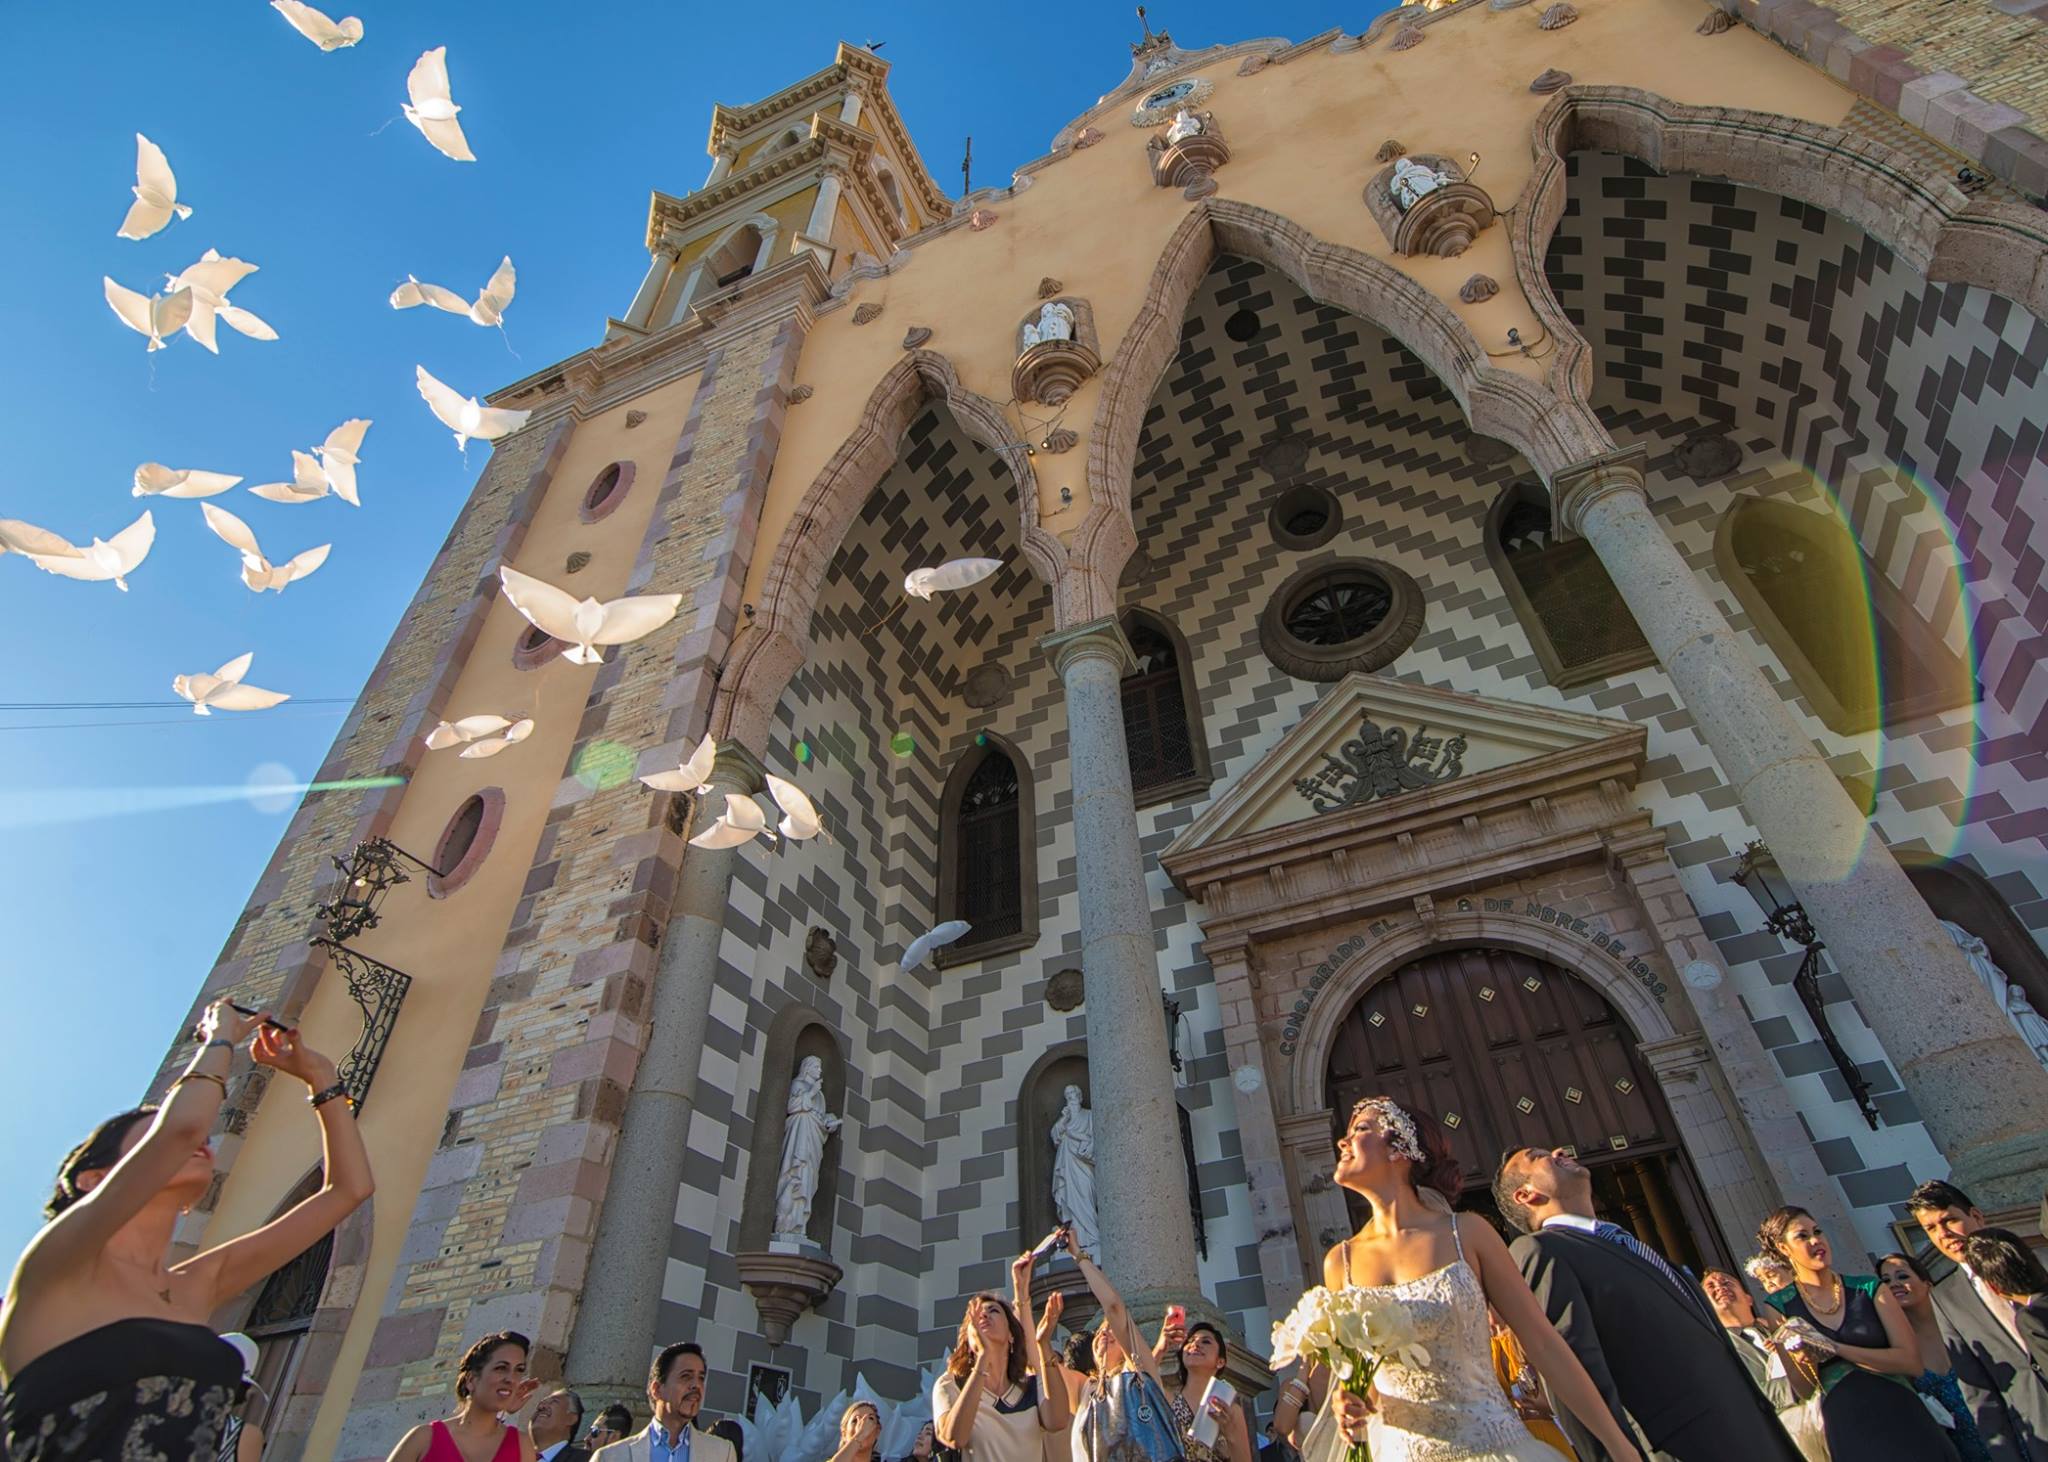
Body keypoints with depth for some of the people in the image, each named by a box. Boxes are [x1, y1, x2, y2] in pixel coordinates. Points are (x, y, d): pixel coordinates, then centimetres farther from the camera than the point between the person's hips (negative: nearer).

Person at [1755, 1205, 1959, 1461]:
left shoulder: (1869, 1288, 1)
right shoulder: (1780, 1306, -3)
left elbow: (1911, 1362, -7)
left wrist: (1834, 1348, -17)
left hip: (1901, 1418, 1)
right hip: (1847, 1433, -1)